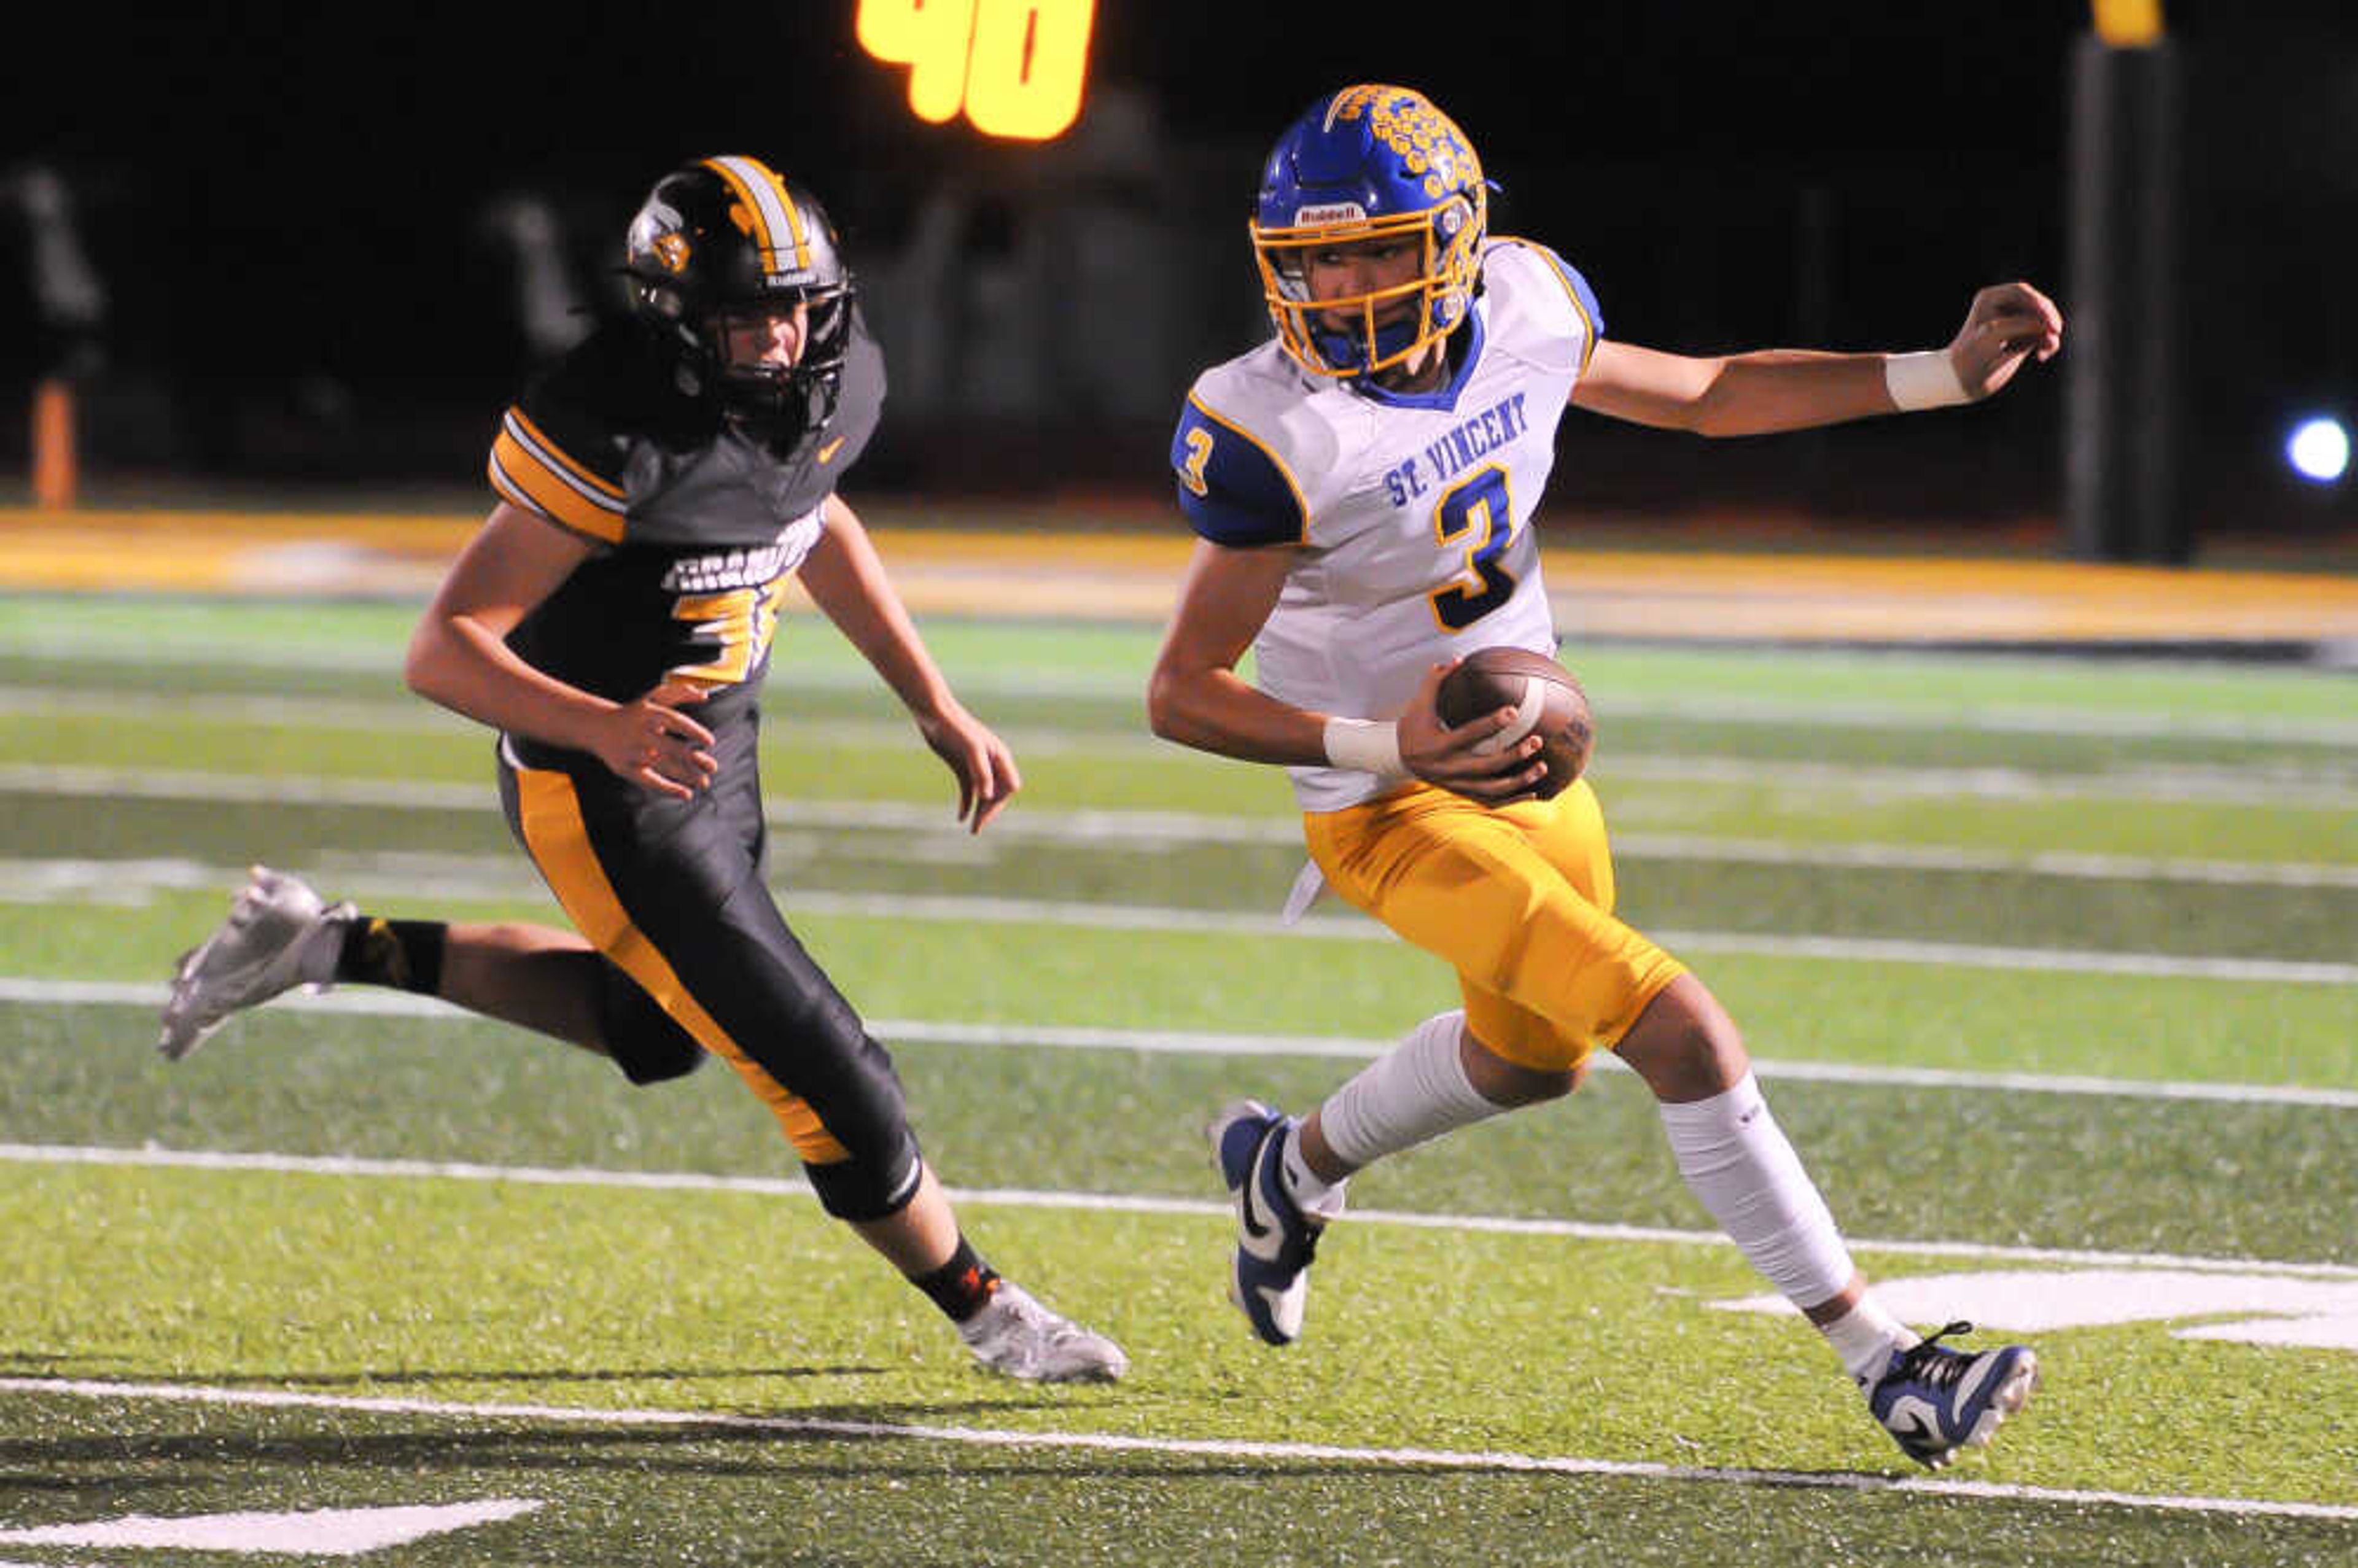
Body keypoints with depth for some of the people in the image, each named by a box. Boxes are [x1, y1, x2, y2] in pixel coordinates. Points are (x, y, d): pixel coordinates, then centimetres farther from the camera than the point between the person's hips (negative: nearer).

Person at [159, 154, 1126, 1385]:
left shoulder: (837, 381, -8)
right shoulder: (617, 439, -31)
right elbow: (444, 650, -28)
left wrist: (938, 711, 15)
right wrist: (605, 728, -44)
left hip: (713, 749, 9)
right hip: (616, 806, -9)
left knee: (654, 1034, 32)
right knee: (831, 1084, -3)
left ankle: (335, 949, 34)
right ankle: (987, 1314, 21)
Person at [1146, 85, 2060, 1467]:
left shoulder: (1525, 311, -10)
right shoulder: (1279, 437, -26)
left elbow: (1701, 397, 8)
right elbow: (1181, 695, -21)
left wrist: (1945, 377, 3)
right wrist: (1384, 747, -34)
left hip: (1534, 764, 8)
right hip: (1402, 815, -8)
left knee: (1534, 1057, 30)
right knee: (1684, 1036, -18)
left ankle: (1294, 1168, 56)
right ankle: (1882, 1363, -11)